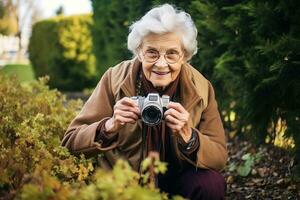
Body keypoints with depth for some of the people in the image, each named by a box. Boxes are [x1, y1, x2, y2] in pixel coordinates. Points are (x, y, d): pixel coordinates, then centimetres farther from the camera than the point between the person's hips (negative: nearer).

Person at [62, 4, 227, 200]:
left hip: (177, 180, 2)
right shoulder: (115, 79, -14)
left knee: (212, 183, -27)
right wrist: (111, 126, -32)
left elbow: (220, 157, -10)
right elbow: (71, 141, -12)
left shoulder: (201, 88, -10)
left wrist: (187, 136, -31)